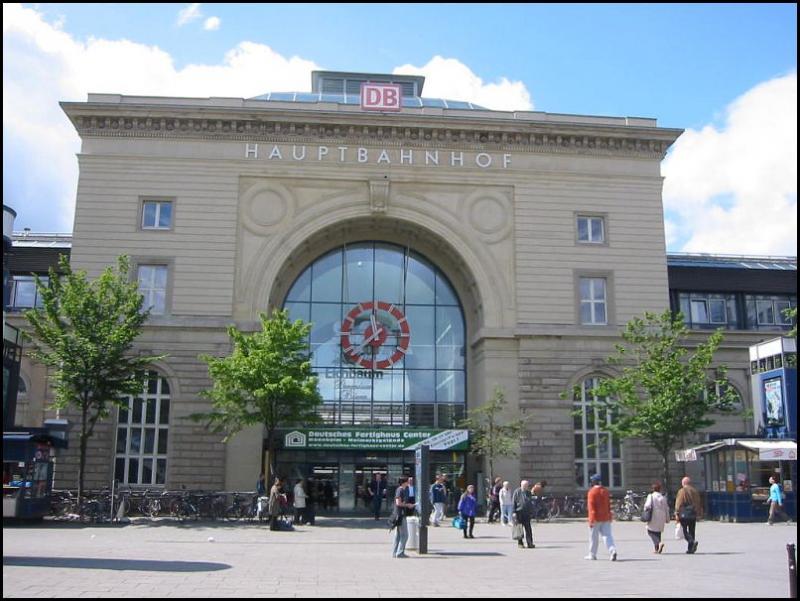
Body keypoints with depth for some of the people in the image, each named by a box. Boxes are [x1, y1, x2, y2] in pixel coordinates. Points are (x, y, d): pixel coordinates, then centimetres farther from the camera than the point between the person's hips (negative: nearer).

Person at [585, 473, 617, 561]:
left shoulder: (592, 492, -11)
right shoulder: (605, 491, 8)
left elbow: (591, 506, -15)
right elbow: (608, 505, 14)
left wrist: (591, 520, -14)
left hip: (596, 518, -5)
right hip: (606, 517, 5)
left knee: (594, 536, 7)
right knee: (607, 535, 3)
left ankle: (592, 555, 17)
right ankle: (613, 550, -18)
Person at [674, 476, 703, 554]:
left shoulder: (682, 491, -6)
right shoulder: (695, 491, 9)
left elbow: (678, 503, -10)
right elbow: (699, 503, 13)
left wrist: (677, 514, -7)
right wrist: (699, 514, 18)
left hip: (684, 514, -5)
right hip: (693, 515, 5)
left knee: (685, 531, 0)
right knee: (691, 531, 10)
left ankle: (692, 541, -24)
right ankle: (690, 548, 9)